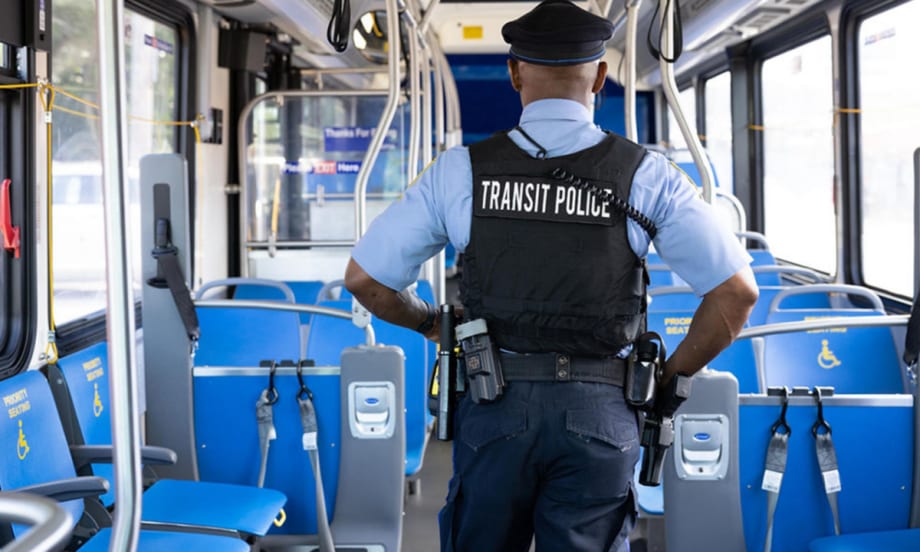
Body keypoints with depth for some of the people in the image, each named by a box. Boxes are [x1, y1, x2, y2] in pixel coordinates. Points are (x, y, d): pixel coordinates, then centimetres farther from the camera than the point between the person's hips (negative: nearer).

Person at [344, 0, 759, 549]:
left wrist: (431, 324, 19)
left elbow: (364, 277, 2)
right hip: (600, 413, 0)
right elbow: (736, 290, -6)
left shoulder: (461, 170, -2)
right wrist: (671, 377, 6)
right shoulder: (646, 175, -3)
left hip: (494, 407, 1)